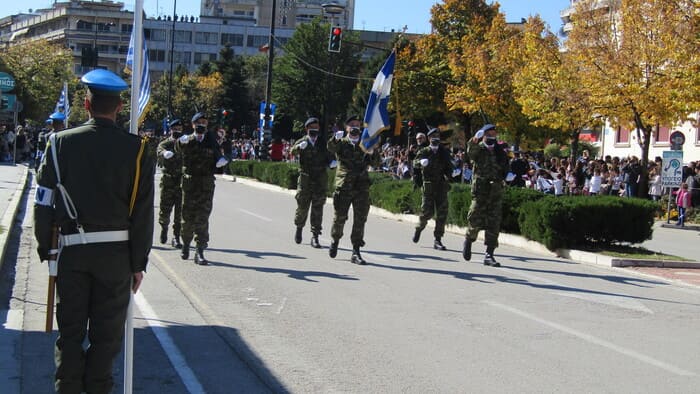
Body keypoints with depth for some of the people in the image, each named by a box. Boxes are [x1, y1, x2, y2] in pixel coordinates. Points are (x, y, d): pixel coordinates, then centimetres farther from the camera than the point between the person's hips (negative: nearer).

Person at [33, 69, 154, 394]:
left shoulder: (61, 143, -2)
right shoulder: (135, 150, -5)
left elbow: (43, 204, -1)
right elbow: (143, 213, -5)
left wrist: (45, 248, 10)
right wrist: (138, 263, 2)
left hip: (72, 249, 1)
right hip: (116, 252, -1)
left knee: (70, 329, 12)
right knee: (107, 331, 9)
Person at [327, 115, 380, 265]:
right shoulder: (341, 143, 8)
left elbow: (375, 163, 6)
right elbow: (331, 148, -15)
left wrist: (373, 151, -14)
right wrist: (335, 138, -37)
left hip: (361, 186, 2)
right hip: (343, 186, -2)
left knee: (360, 219, -2)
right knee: (339, 217, 3)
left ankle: (356, 252, 1)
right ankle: (335, 241, 30)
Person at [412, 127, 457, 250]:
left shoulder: (444, 151, 14)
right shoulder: (424, 151, 5)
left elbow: (449, 166, 20)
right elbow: (415, 163, -9)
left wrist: (449, 174, -1)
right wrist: (421, 162, -31)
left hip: (442, 185, 3)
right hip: (428, 185, -3)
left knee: (442, 213, -2)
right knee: (427, 211, -5)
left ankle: (438, 240, 4)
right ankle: (419, 227, 26)